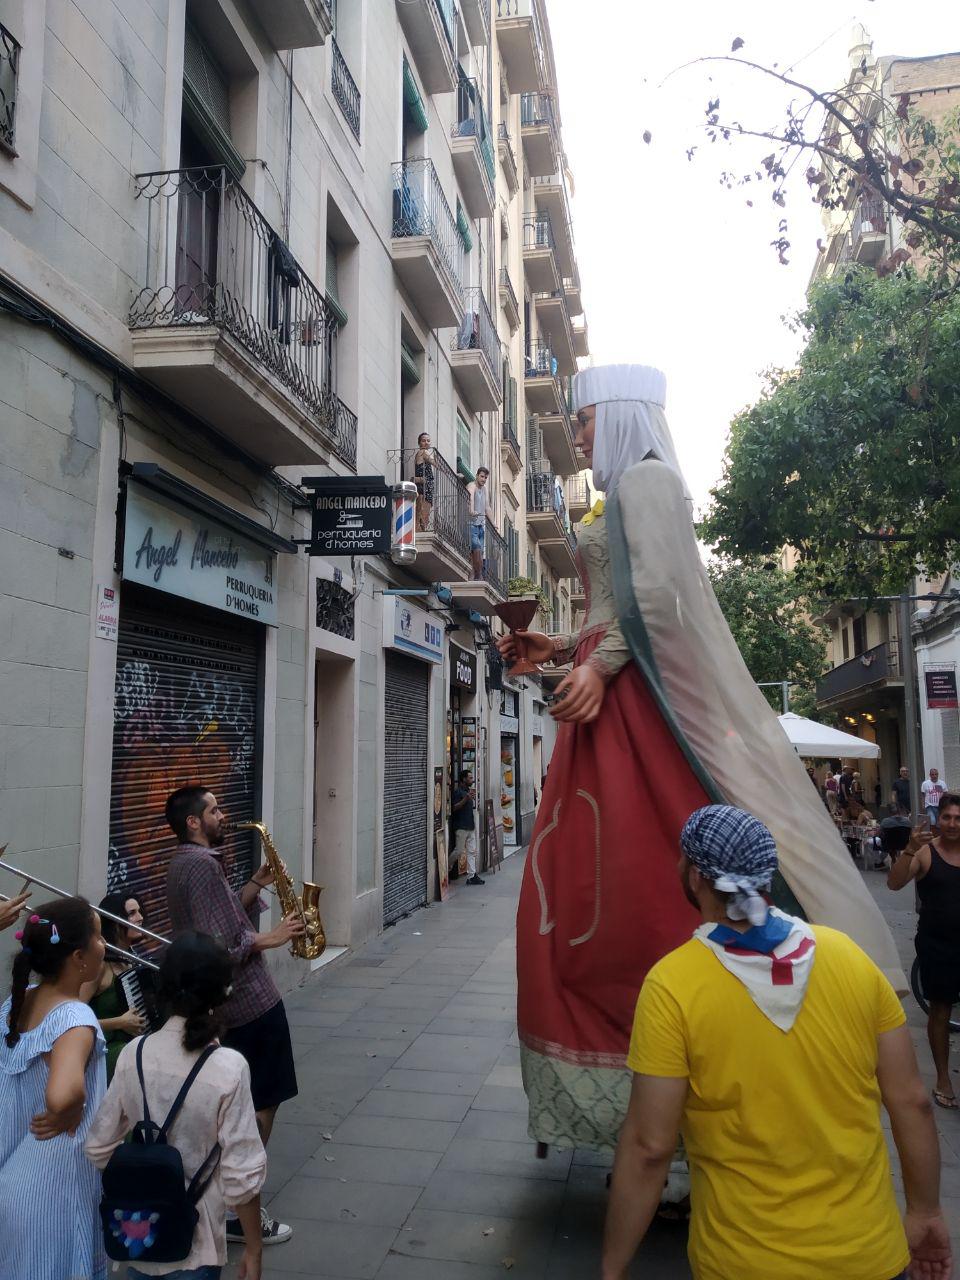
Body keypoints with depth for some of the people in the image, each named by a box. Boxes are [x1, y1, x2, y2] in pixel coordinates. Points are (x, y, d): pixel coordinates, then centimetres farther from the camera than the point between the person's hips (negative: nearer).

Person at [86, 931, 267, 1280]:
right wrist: (253, 1249, -5)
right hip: (193, 1243, -4)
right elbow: (241, 1174, -19)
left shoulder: (133, 1054, -10)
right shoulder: (228, 1067, -22)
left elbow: (99, 1146, 0)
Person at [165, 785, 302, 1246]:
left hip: (224, 1000, 10)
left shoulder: (186, 862, 11)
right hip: (249, 1001, -10)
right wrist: (270, 938, -16)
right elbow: (221, 946, -28)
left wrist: (255, 885, 8)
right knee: (262, 1105, 1)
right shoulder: (202, 864, -22)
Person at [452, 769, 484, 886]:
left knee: (472, 851, 5)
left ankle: (472, 876, 6)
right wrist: (466, 799, -25)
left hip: (471, 826, 8)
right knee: (459, 852, -2)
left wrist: (473, 798, 8)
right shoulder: (457, 791, -11)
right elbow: (454, 808, -19)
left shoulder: (469, 790, 15)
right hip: (461, 827, -8)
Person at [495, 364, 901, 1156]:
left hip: (637, 701, -9)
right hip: (609, 695, 10)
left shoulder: (644, 476, -2)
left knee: (645, 872, -9)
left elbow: (654, 592, -16)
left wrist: (600, 667, -21)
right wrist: (562, 651, 19)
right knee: (589, 878, 8)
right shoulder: (624, 493, 25)